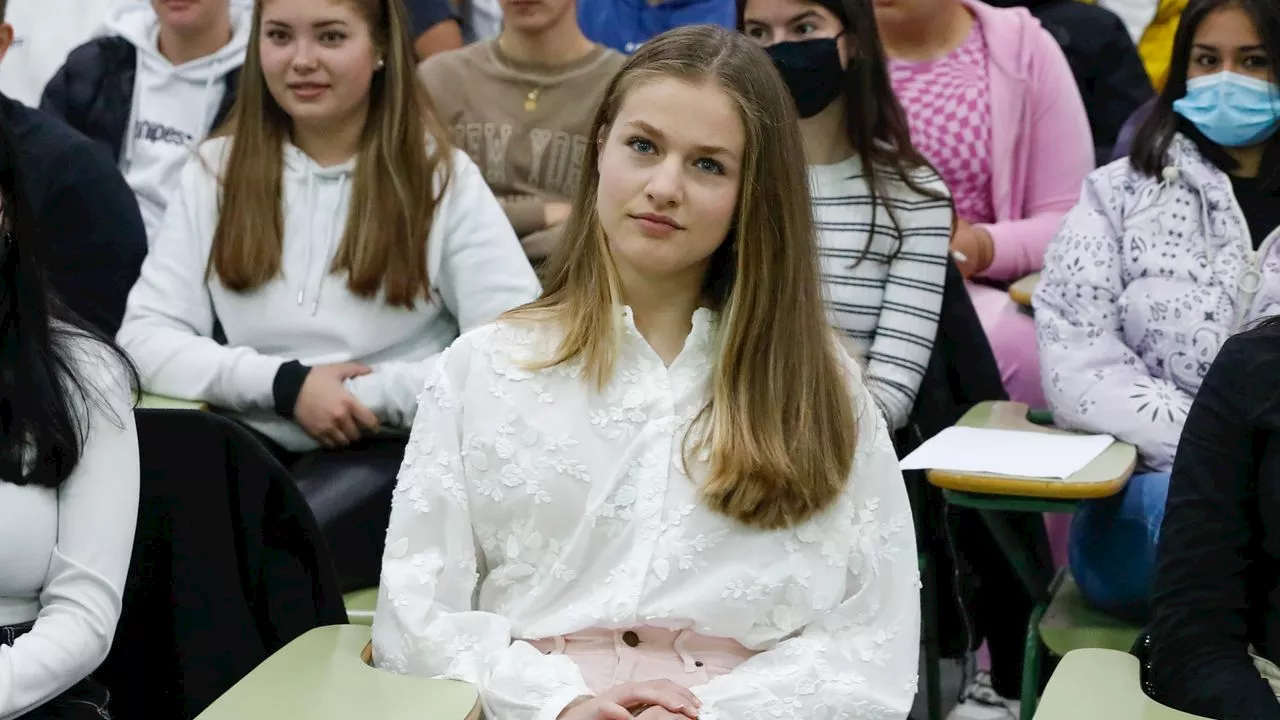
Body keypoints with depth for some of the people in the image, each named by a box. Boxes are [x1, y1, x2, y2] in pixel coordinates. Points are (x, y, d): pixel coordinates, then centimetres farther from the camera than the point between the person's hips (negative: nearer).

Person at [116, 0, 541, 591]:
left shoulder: (442, 177, 2)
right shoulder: (216, 170, 9)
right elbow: (146, 336, 1)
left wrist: (373, 393, -15)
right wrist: (283, 385, -13)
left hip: (393, 452, -2)